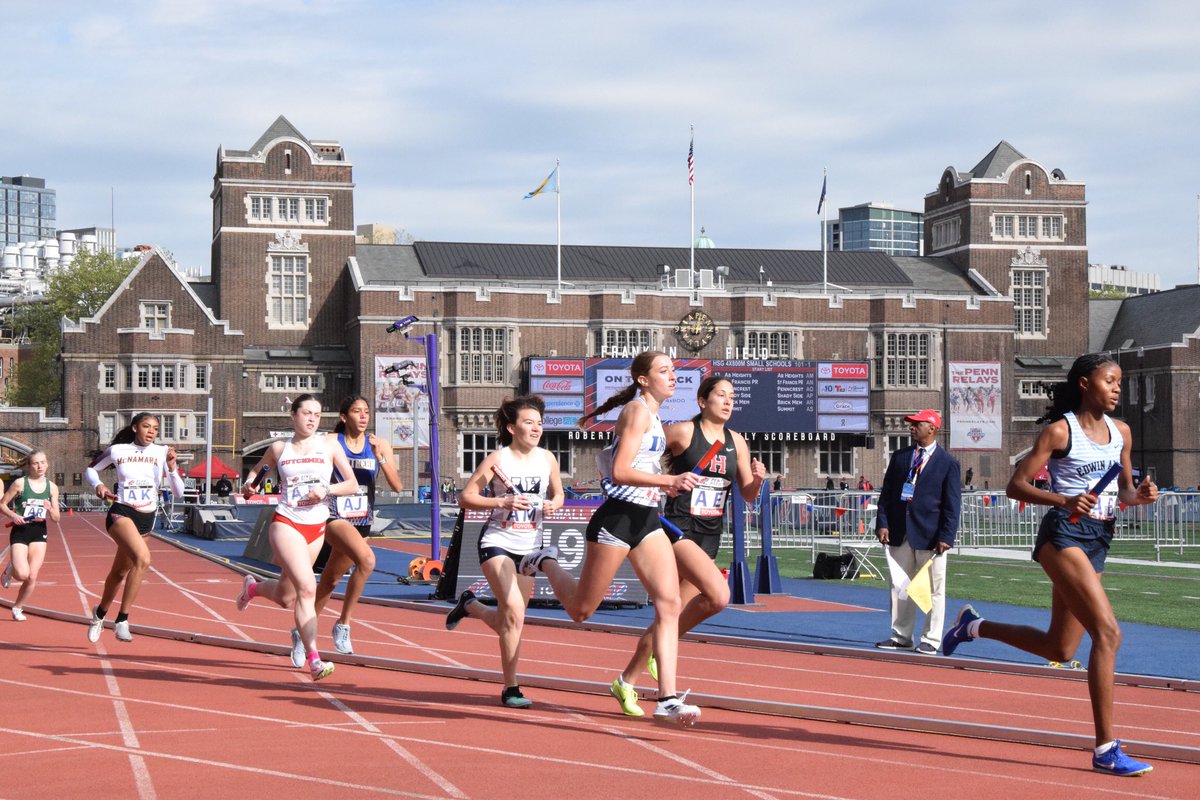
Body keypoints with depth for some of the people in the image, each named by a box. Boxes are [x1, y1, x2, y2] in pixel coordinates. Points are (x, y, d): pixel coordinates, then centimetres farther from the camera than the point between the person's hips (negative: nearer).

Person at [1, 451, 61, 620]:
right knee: (22, 574, -18)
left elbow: (56, 519, 6)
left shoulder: (52, 487, 2)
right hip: (20, 532, -3)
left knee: (32, 577, -3)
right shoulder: (20, 483, -7)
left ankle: (17, 608, 20)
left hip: (39, 533, 3)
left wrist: (50, 509, -15)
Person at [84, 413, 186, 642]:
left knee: (120, 572, 18)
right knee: (143, 558, -29)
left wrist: (171, 466, -19)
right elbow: (91, 469, 15)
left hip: (146, 518, 4)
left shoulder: (162, 452, 0)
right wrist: (98, 485, -4)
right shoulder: (117, 451, -1)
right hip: (120, 513, -4)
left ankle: (100, 613, 44)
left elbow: (179, 492, -4)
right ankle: (122, 620, -24)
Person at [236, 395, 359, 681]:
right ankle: (314, 660, -21)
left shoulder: (329, 445, 4)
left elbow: (352, 484, 4)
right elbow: (256, 470, 21)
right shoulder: (278, 449, 4)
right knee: (307, 588, -22)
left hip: (317, 527, 3)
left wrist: (326, 490, -13)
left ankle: (253, 587, 47)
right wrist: (249, 485, -1)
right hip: (286, 524, -3)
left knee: (286, 598, 13)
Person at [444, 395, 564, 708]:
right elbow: (465, 497, -9)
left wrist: (553, 504, -5)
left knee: (509, 620, 9)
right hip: (497, 542, -5)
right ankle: (510, 688, -9)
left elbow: (558, 493, 18)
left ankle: (468, 604, 43)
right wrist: (502, 502, -22)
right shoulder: (497, 459, -10)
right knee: (514, 609, -20)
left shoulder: (547, 459, 3)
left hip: (529, 546, 5)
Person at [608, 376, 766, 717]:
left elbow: (747, 495, 13)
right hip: (678, 531, -6)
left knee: (672, 614, 7)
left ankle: (626, 682, 22)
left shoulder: (736, 442, 10)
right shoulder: (682, 432, -7)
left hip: (710, 537, 6)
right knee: (719, 595, -25)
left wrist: (757, 479, -7)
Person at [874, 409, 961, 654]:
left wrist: (946, 537, -12)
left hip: (930, 536, -4)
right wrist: (882, 523, -2)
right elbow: (886, 492, 10)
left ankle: (930, 640, 9)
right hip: (899, 533, 5)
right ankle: (901, 636, 18)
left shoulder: (948, 463, -3)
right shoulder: (900, 457, 10)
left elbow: (952, 504, -5)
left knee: (934, 589, 2)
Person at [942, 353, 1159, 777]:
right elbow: (1016, 485, -9)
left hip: (1097, 542, 8)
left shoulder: (1120, 431, 13)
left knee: (1059, 650, 14)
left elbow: (1123, 492, 18)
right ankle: (1106, 749, -18)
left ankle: (975, 626, 36)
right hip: (1064, 535, -8)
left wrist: (1140, 494, -5)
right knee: (1108, 632, -20)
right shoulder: (1060, 431, -7)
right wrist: (1063, 500, -24)